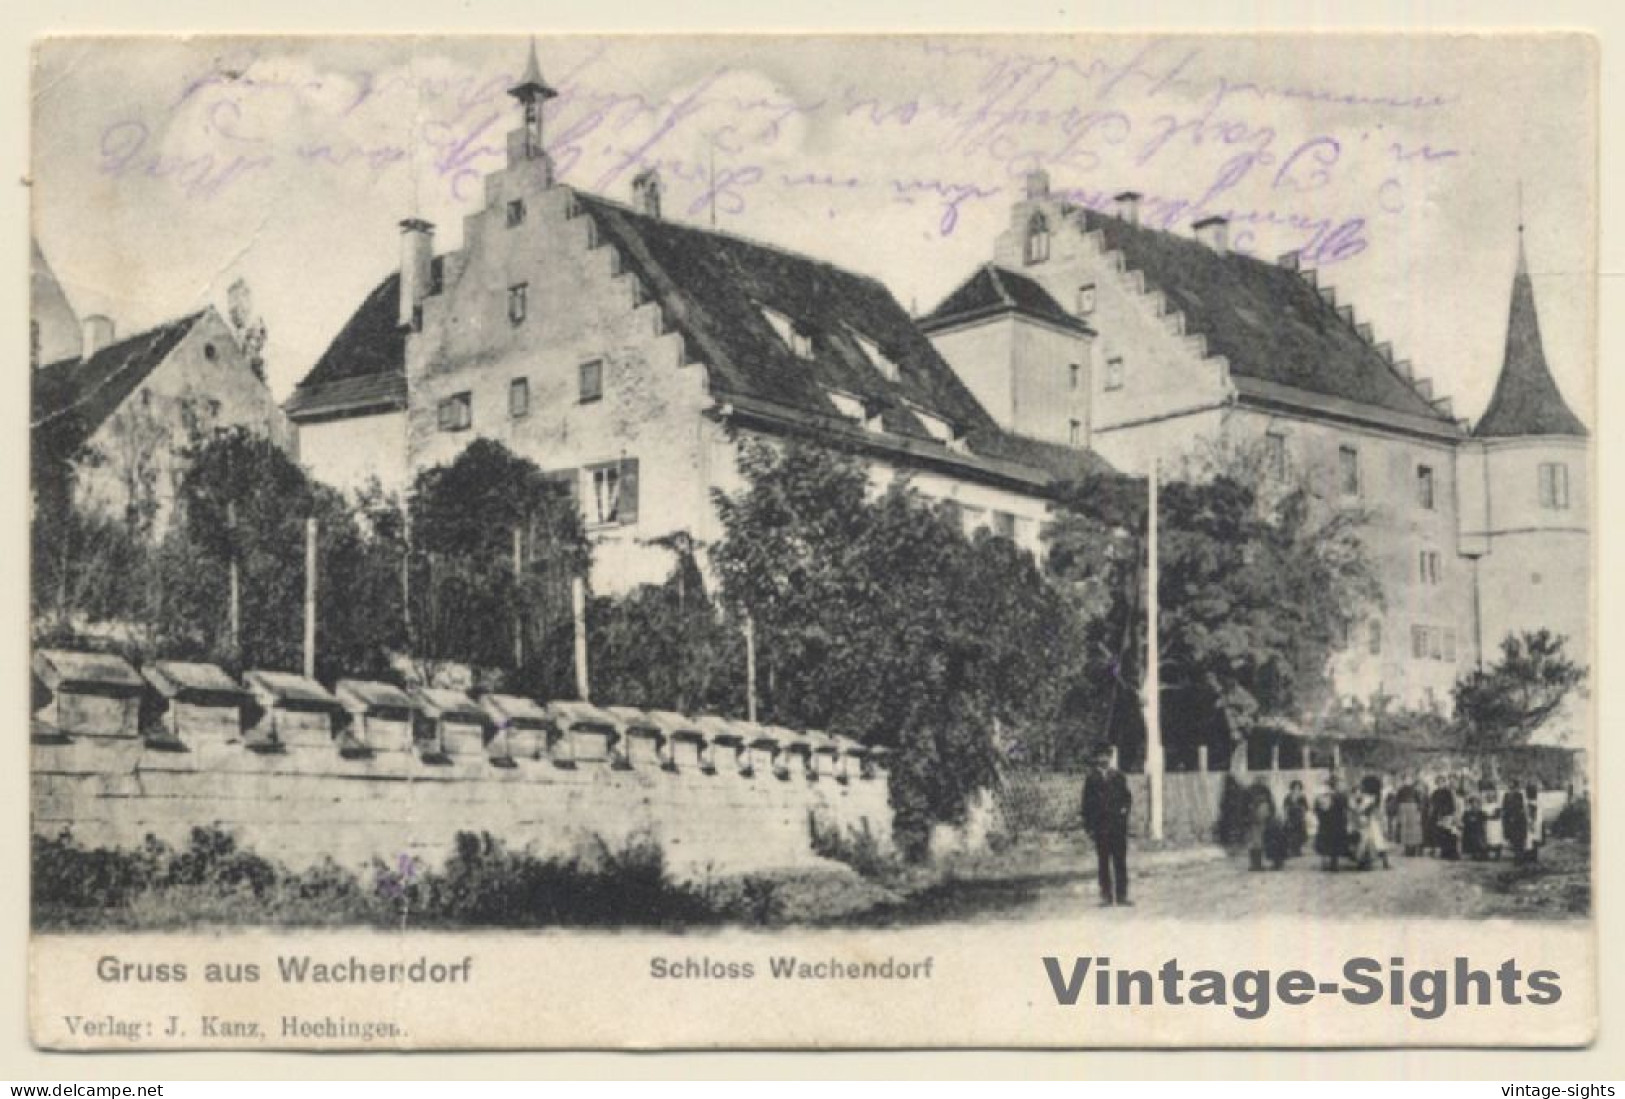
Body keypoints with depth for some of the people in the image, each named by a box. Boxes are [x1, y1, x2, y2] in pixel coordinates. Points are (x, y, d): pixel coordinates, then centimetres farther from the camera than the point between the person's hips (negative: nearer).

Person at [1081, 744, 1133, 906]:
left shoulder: (1119, 777, 10)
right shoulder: (1091, 779, 6)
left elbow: (1128, 797, 16)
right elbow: (1087, 804, 4)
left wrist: (1125, 808, -5)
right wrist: (1089, 827, -3)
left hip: (1118, 825, 1)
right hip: (1100, 827, -1)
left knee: (1120, 861, 0)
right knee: (1104, 862, 0)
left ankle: (1122, 895, 3)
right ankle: (1106, 896, 3)